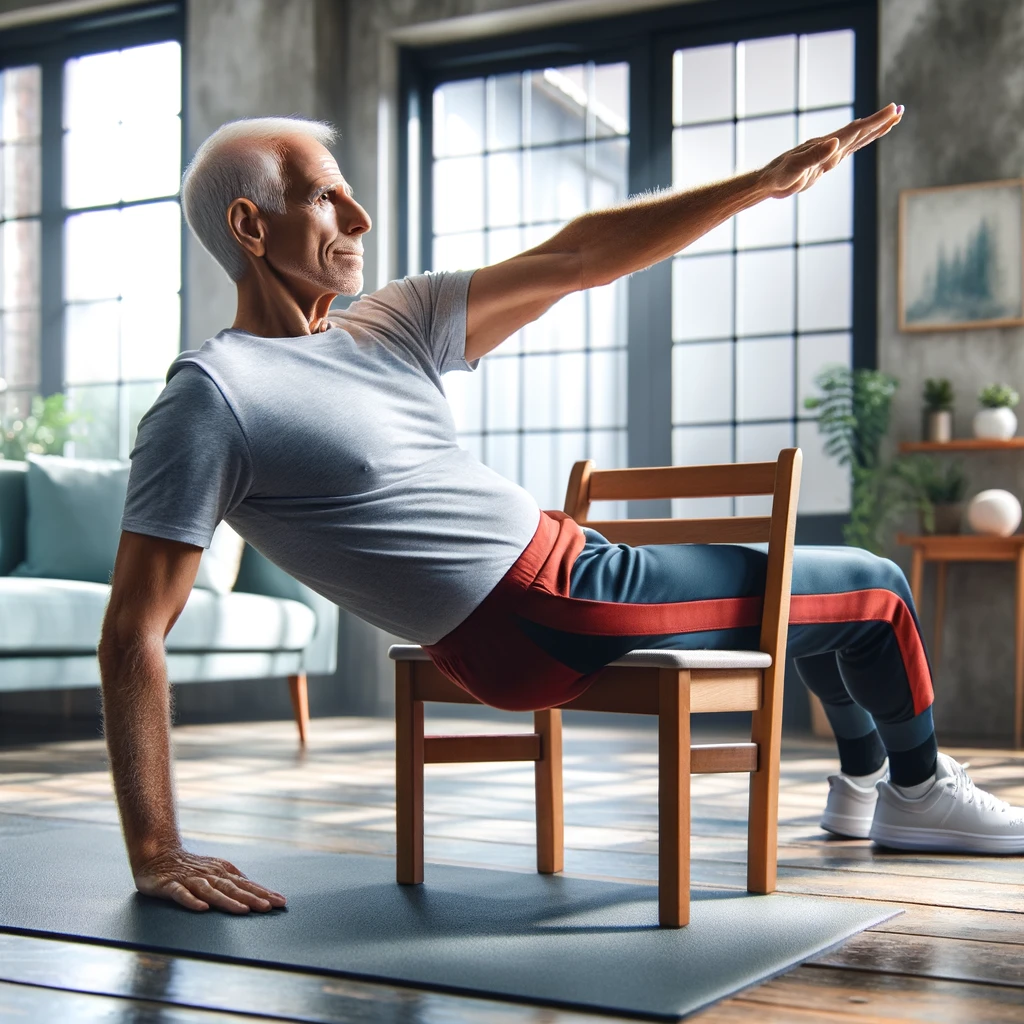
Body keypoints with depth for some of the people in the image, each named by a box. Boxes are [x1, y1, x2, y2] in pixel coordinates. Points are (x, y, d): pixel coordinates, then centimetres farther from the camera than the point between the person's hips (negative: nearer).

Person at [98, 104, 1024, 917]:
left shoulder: (389, 327, 6)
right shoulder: (210, 400, -18)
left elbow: (575, 257, 8)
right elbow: (135, 629, -20)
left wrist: (764, 181, 7)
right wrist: (156, 855, -25)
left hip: (571, 560, 9)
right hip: (537, 619, -9)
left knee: (819, 582, 31)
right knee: (877, 589, 8)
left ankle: (862, 774, 57)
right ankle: (916, 790, 38)